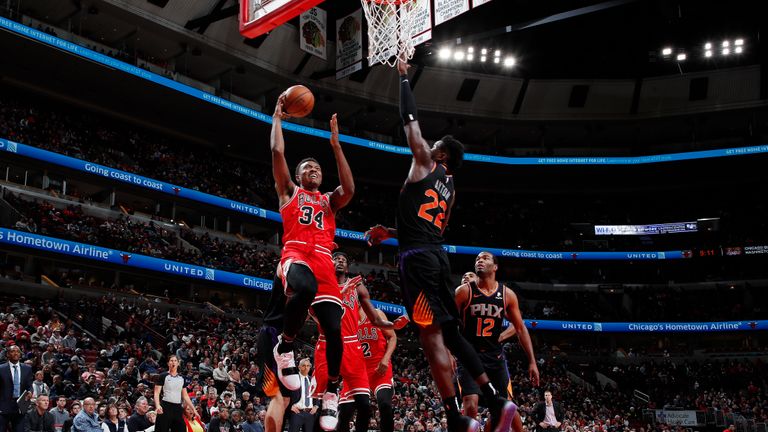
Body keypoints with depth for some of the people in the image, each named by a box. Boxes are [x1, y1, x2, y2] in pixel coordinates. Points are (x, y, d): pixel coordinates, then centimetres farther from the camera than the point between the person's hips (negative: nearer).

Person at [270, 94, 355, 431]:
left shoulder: (329, 200, 29)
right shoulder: (289, 192, 23)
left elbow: (349, 190, 7)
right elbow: (277, 152, 11)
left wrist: (335, 145, 10)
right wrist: (277, 117, 20)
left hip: (324, 262, 4)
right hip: (296, 255, -3)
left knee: (333, 329, -9)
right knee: (304, 290, -41)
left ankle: (331, 391, 11)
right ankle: (285, 346, -16)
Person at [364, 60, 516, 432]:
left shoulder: (425, 164, 4)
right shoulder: (450, 188, 25)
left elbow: (411, 121, 6)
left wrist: (403, 77, 18)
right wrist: (390, 233, 37)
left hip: (418, 258, -8)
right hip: (437, 257, 9)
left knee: (431, 336, -10)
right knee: (449, 333, 13)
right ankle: (496, 401, 8)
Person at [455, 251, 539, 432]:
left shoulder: (507, 295, 1)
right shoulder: (464, 291, -7)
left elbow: (520, 328, 5)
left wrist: (532, 362, 1)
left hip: (496, 357, 3)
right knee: (470, 406, -15)